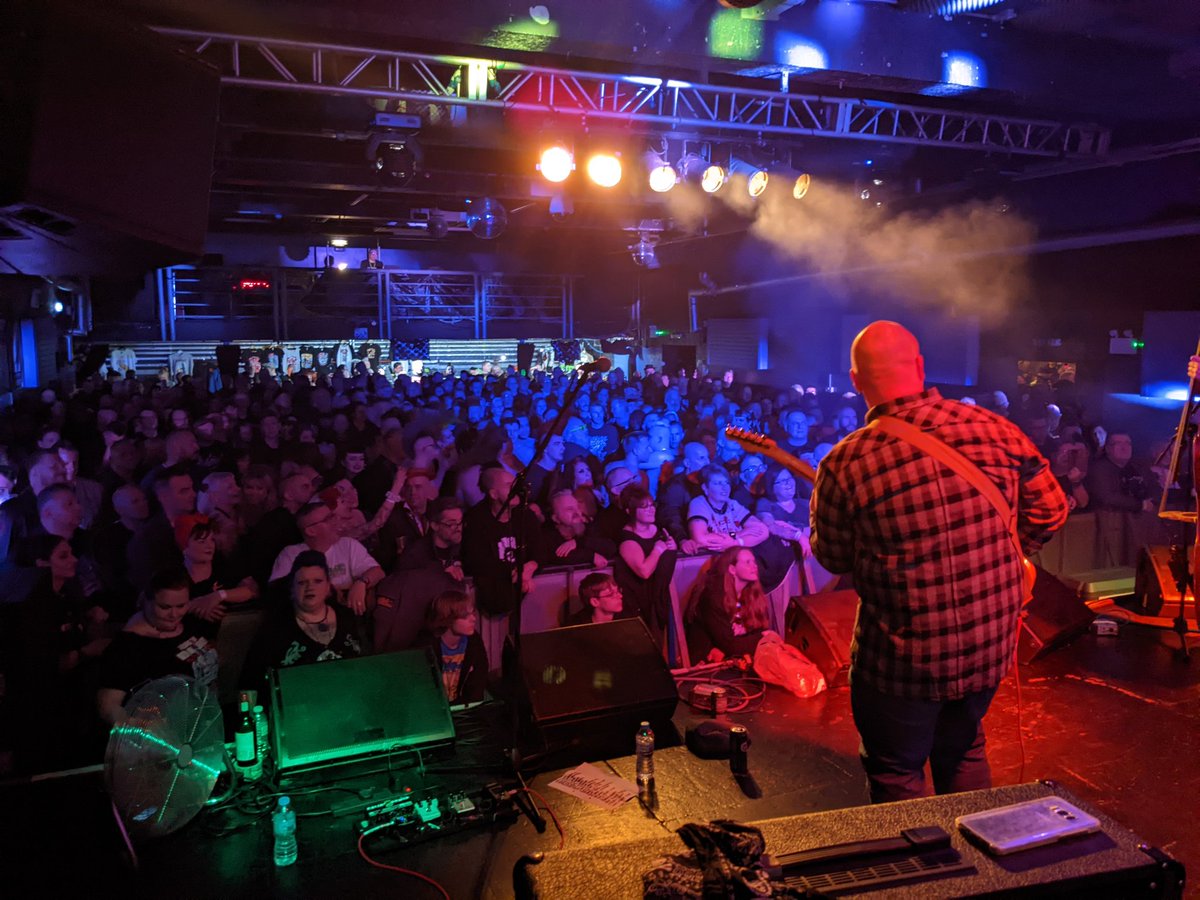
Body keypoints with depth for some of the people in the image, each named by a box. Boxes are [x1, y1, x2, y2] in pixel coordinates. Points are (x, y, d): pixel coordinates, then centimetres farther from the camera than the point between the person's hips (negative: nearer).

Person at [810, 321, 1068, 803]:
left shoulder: (846, 463, -20)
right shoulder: (996, 430, -9)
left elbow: (832, 558, -5)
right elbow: (1051, 510, 4)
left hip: (903, 660, -4)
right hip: (991, 643, 5)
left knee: (895, 776, 18)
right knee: (963, 754, 29)